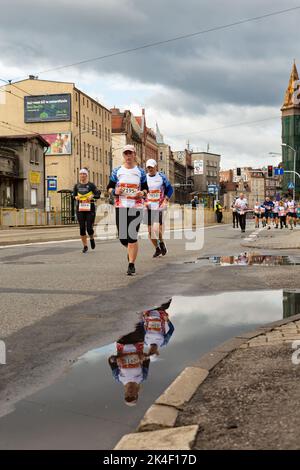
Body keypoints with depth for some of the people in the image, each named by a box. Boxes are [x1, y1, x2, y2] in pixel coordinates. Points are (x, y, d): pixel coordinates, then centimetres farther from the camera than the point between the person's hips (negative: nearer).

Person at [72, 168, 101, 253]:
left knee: (89, 228, -7)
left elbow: (98, 194, -1)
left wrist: (92, 196, -20)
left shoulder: (91, 185, 1)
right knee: (82, 228, 1)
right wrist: (76, 197, -4)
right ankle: (85, 246, 13)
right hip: (80, 209, 3)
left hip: (90, 208, -3)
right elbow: (73, 195, 18)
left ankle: (92, 239, 27)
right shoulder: (77, 185, 10)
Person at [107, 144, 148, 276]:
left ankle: (131, 265, -2)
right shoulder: (117, 171, 8)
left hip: (136, 207, -1)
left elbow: (145, 188, 12)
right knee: (122, 237, 4)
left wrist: (143, 193, -10)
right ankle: (130, 250, 39)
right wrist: (115, 191, -10)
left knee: (132, 237, -9)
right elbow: (109, 187, 12)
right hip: (120, 206, 2)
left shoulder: (140, 171, 7)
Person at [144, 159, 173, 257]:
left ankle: (161, 243, 14)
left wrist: (165, 201, -7)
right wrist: (144, 201, -1)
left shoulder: (162, 177, -1)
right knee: (150, 230, 5)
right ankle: (157, 249, 24)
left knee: (156, 229, -16)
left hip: (159, 206, -4)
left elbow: (170, 189, 4)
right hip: (148, 207, 4)